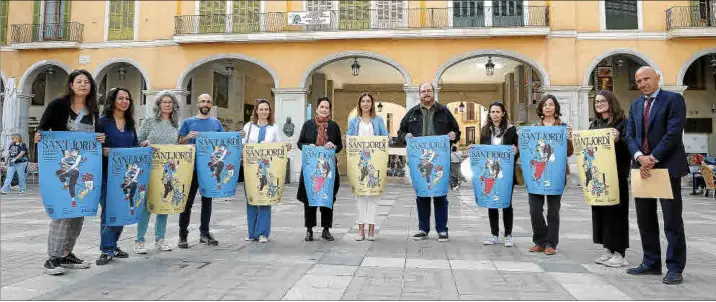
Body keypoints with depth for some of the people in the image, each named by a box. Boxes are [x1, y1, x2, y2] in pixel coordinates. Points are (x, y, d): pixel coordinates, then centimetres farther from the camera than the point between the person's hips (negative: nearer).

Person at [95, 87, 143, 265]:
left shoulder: (130, 123, 14)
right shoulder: (103, 121, -4)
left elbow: (135, 146, 17)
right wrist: (102, 151, -26)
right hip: (108, 173, -6)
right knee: (108, 210, -3)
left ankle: (112, 245, 24)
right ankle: (107, 250, 4)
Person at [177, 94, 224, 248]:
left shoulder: (216, 123, 12)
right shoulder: (188, 122, 3)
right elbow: (180, 144, 2)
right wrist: (188, 137, -18)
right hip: (192, 167, -3)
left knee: (207, 200, 10)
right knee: (188, 201, 0)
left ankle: (204, 233, 20)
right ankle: (182, 235, 8)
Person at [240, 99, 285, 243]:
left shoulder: (274, 128, 8)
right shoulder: (249, 126, 7)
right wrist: (240, 137, -16)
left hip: (267, 169, 0)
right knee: (250, 199, 5)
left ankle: (262, 233, 8)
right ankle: (252, 232, 17)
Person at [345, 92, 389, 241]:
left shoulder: (378, 120, 12)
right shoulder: (353, 121, 14)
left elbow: (385, 138, 5)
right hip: (358, 160, 1)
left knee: (373, 193, -3)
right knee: (359, 193, 0)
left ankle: (371, 228, 2)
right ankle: (361, 229, 4)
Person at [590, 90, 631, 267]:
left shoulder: (621, 122, -4)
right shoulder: (594, 124, 15)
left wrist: (618, 140, -29)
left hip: (616, 173, -7)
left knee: (615, 211, -3)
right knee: (600, 210, 8)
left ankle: (620, 252, 6)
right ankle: (609, 250, 19)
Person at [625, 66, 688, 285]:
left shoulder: (673, 99, -2)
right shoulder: (635, 105, 16)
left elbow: (674, 133, -13)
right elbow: (630, 136, 8)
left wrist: (653, 158, -16)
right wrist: (639, 157, -10)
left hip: (667, 167, -6)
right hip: (642, 167, 6)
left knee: (672, 221, -1)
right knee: (645, 220, 10)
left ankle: (675, 268, 7)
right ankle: (651, 263, 21)